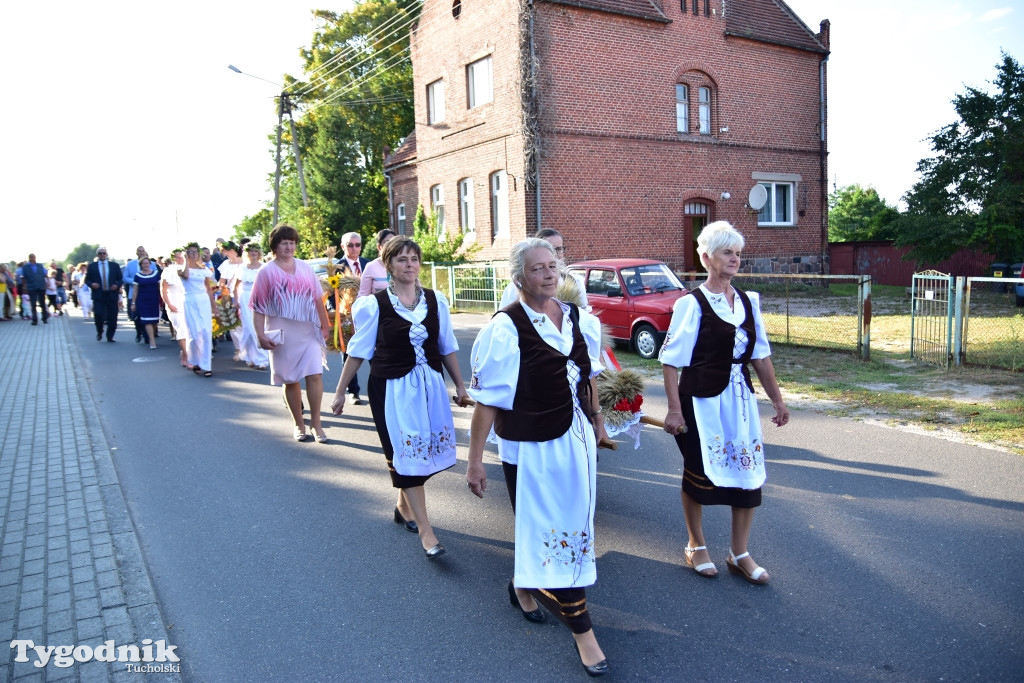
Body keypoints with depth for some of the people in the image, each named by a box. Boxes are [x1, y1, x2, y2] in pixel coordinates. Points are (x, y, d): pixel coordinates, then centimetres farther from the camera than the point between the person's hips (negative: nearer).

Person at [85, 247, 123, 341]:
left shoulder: (114, 265, 11)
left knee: (112, 317, 0)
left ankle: (110, 336, 12)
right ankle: (99, 333, 14)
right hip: (98, 295, -1)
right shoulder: (92, 266, 9)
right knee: (98, 315, -12)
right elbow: (87, 279, 10)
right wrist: (91, 284, -11)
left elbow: (120, 279, 11)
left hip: (111, 294, 1)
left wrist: (117, 285, -9)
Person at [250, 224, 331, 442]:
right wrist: (261, 335, -11)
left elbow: (318, 299, 12)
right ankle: (298, 424, 20)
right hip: (283, 335, -2)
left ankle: (316, 423, 4)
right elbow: (258, 308, -3)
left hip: (309, 332, 2)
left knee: (315, 375, -6)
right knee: (290, 380, 7)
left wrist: (325, 325, 11)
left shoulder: (305, 268, 8)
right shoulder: (266, 272, -1)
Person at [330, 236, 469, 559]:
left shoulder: (436, 300, 2)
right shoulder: (374, 305, -7)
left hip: (430, 384, 4)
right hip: (392, 388, -4)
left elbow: (447, 347, 9)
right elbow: (358, 351, -1)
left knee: (424, 449, 10)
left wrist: (459, 385, 11)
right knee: (406, 454, -3)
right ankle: (425, 531, 1)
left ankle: (404, 505, 36)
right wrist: (340, 391, 2)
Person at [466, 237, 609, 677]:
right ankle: (581, 630, 17)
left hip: (577, 439, 7)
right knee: (551, 529, 3)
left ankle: (523, 587, 44)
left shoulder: (577, 318, 1)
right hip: (532, 446, -6)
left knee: (571, 521, 18)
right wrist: (475, 459, -15)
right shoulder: (506, 327, -16)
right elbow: (487, 398, -16)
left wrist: (596, 418, 22)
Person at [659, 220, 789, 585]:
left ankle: (739, 554, 23)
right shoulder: (692, 305, -10)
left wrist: (777, 400, 12)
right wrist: (675, 409, -16)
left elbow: (760, 355, 12)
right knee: (699, 473, 7)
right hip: (702, 400, -5)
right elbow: (671, 360, -11)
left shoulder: (748, 301, 7)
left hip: (740, 397, 5)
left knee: (749, 472, 6)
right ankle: (696, 546, 29)